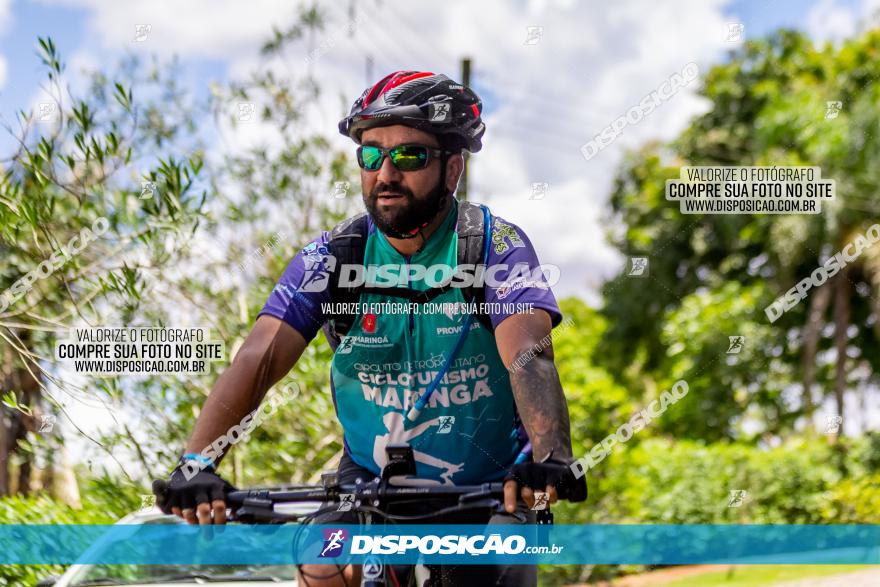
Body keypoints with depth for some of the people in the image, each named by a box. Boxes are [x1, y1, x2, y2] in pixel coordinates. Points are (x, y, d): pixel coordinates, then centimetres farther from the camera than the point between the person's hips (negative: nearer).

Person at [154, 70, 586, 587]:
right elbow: (261, 355, -20)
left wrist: (550, 453, -49)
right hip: (371, 478, 1)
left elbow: (528, 354, -29)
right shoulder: (333, 256, -8)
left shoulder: (497, 247, -13)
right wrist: (197, 458, -36)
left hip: (490, 486, -1)